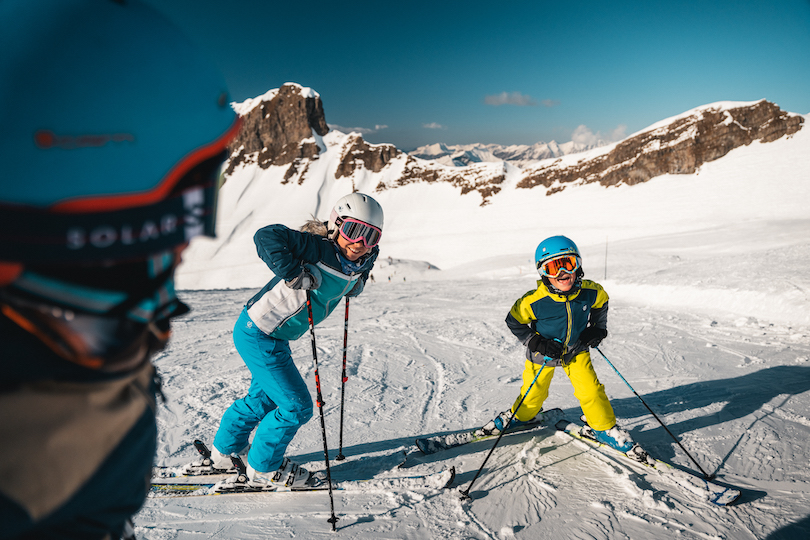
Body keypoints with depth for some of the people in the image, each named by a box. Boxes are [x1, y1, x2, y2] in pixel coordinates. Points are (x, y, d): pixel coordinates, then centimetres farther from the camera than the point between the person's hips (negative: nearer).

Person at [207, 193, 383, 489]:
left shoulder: (354, 265, -1)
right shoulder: (318, 248, -26)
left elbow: (351, 287, 22)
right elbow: (266, 236, -34)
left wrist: (359, 278, 1)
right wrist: (293, 273, -36)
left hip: (273, 336, 9)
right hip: (258, 336, -9)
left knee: (264, 397, 28)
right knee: (296, 407, -2)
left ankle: (225, 448, 51)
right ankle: (263, 468, 20)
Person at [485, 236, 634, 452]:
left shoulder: (592, 292, -22)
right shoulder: (533, 301, -32)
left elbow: (601, 304, 3)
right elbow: (514, 321, -16)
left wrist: (598, 329, -6)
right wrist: (536, 342, -22)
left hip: (576, 350, 2)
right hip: (543, 353, -2)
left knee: (590, 389, -5)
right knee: (534, 393, 12)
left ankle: (605, 427, 19)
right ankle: (519, 416, 44)